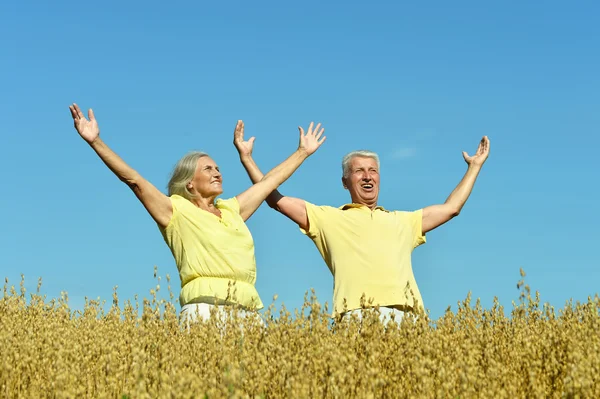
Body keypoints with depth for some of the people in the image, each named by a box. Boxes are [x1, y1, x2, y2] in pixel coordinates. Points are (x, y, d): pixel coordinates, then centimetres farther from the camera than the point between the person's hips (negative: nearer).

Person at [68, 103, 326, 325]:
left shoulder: (232, 210, 25)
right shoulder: (177, 211, 10)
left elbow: (270, 181, 35)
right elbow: (134, 180, 2)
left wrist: (303, 152, 44)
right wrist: (95, 141, -5)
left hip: (247, 313, 6)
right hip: (205, 311, -5)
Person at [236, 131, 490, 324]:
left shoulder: (402, 222, 31)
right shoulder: (328, 218, 23)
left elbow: (451, 208, 37)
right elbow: (277, 200, 21)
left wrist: (475, 166, 41)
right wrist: (247, 159, 20)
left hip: (405, 315, 3)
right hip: (357, 315, -3)